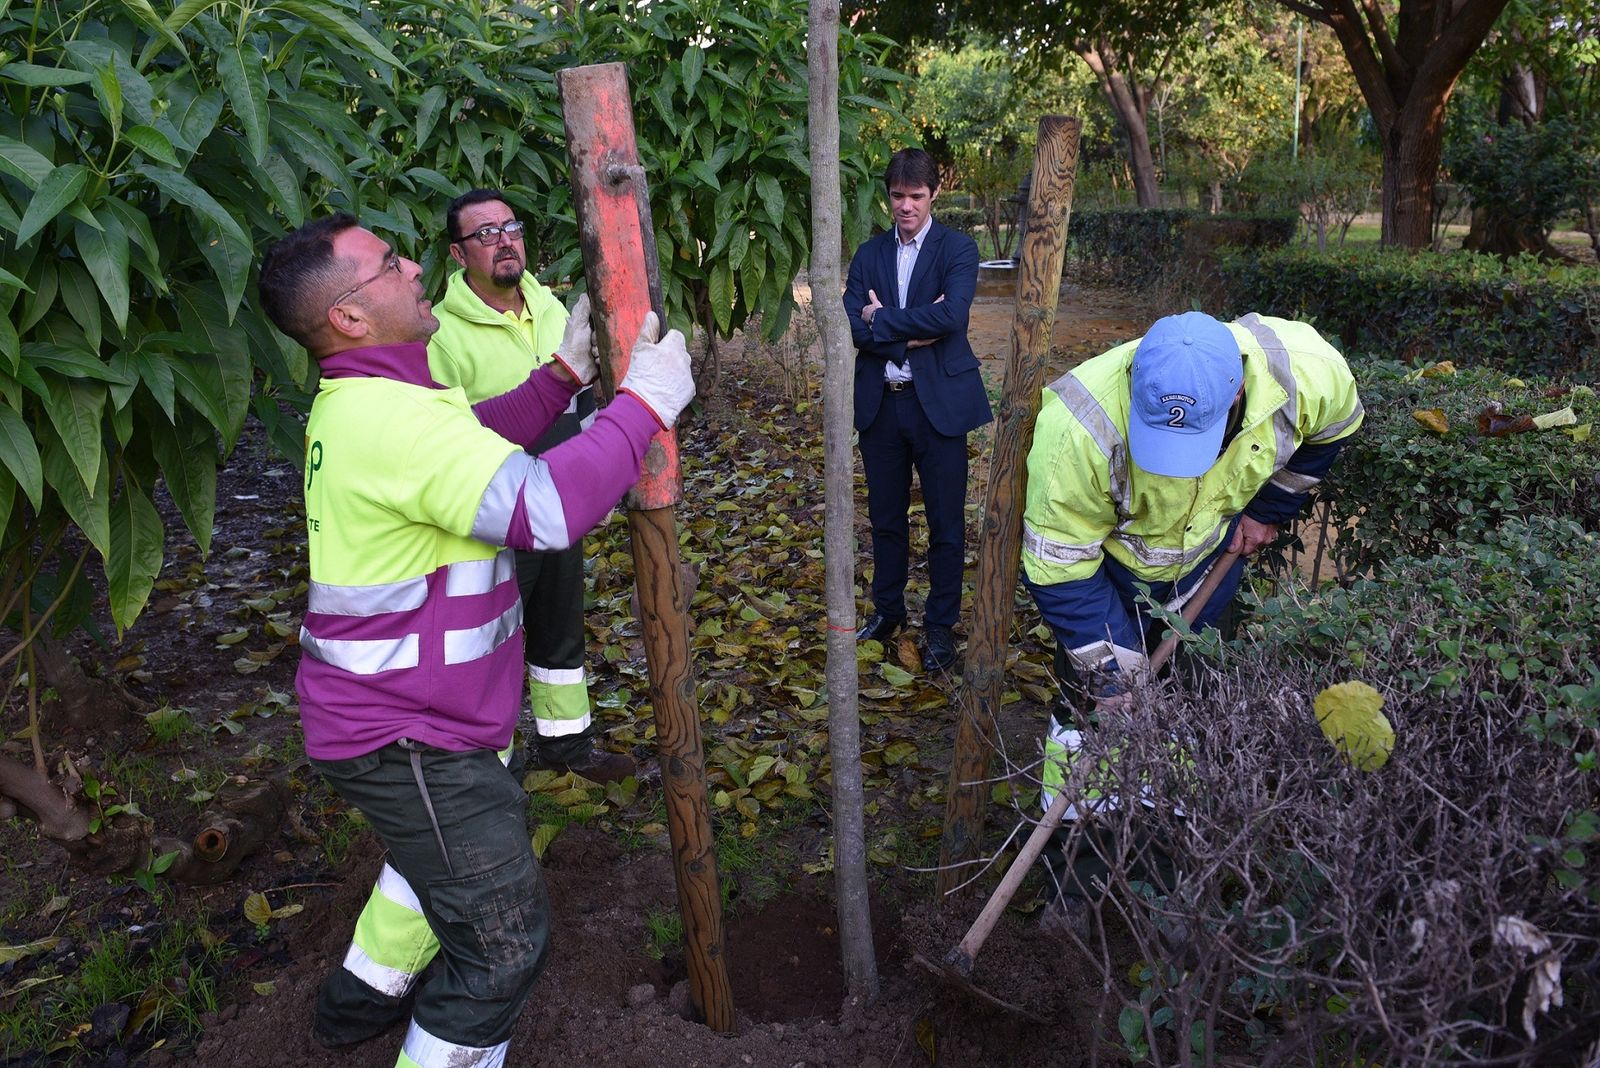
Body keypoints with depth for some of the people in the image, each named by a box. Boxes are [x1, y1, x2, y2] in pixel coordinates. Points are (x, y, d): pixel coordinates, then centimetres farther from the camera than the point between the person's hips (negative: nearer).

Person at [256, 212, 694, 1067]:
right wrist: (644, 404, -27)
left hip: (400, 713, 11)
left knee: (441, 857, 36)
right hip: (408, 740, -11)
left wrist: (565, 373, 4)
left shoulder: (354, 403, 7)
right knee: (505, 946, 1)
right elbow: (542, 507, -37)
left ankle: (362, 997, 54)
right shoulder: (390, 417, -28)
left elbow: (478, 440, 16)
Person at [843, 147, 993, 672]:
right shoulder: (869, 254, 9)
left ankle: (940, 625, 19)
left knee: (945, 521, 5)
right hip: (880, 404, 4)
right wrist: (913, 331, -15)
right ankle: (887, 610, 32)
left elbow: (951, 317, -20)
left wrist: (882, 320, -12)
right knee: (886, 516, 15)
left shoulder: (958, 249, -2)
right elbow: (851, 325, -5)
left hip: (938, 402, -3)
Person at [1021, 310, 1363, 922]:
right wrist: (1111, 672, -26)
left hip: (1214, 546, 4)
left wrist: (1269, 508, -2)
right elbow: (1059, 570, -30)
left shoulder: (1306, 371, -32)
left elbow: (1331, 429, -3)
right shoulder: (1079, 428, -42)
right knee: (1099, 697, -5)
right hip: (1103, 555, -3)